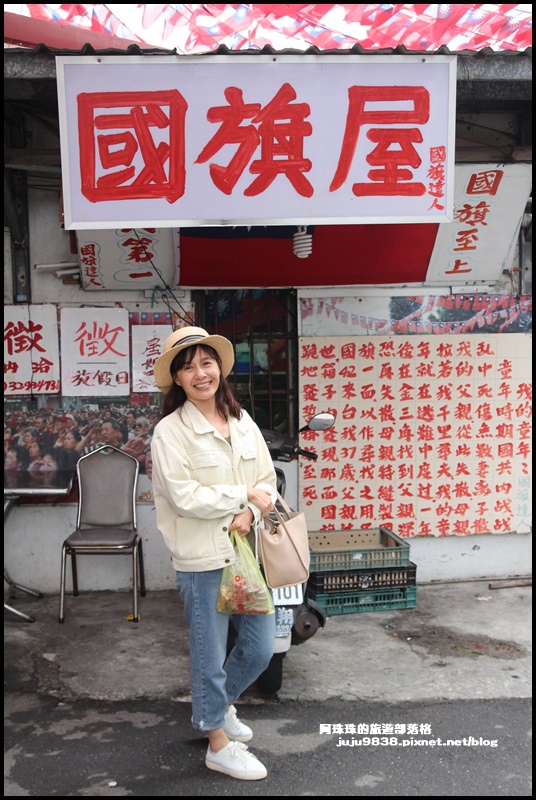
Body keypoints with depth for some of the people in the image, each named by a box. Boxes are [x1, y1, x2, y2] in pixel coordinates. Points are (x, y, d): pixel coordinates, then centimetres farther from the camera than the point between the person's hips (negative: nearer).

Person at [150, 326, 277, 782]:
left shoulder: (243, 423, 6)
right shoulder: (170, 432, -10)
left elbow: (268, 480, 6)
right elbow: (184, 497, -18)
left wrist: (251, 513, -13)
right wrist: (244, 495, -12)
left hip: (247, 551, 6)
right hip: (203, 558, -6)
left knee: (260, 647, 16)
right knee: (211, 654, 9)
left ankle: (217, 705, 44)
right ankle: (219, 743, 30)